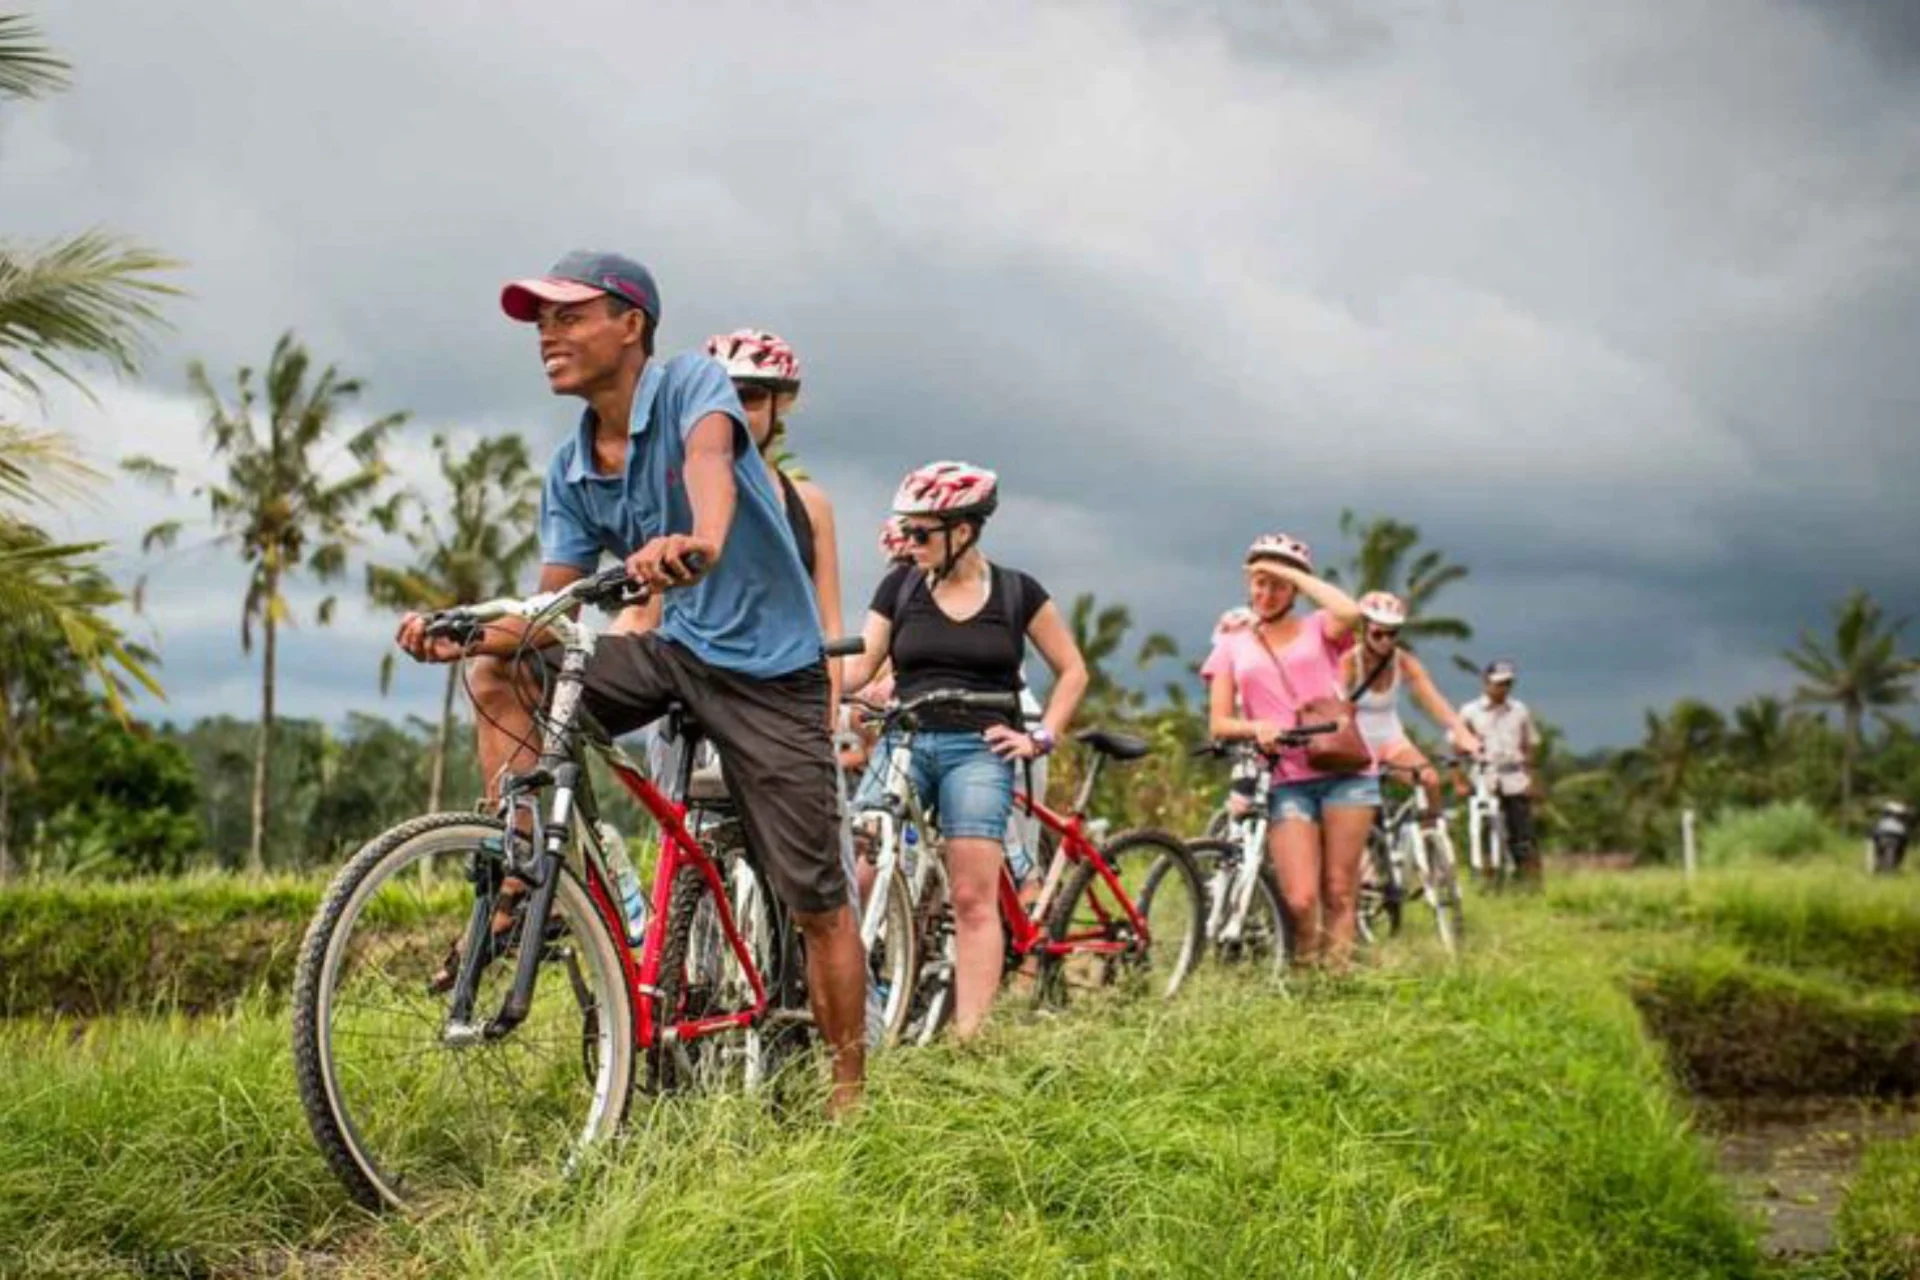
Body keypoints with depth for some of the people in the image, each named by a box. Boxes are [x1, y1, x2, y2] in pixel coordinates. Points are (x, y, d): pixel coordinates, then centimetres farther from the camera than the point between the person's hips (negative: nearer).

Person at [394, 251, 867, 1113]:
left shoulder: (691, 383, -14)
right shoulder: (569, 471, 3)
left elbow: (708, 456, -36)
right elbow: (552, 605, -1)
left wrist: (699, 542, -59)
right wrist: (461, 636, -21)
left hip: (768, 667, -5)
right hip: (675, 649, 6)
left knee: (816, 904, -3)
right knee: (499, 674, -10)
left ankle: (849, 1090, 13)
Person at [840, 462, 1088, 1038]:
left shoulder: (1017, 592, 5)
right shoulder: (900, 587, 10)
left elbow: (1072, 670, 14)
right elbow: (861, 663, 5)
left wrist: (1041, 736, 3)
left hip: (977, 749, -2)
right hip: (903, 739, 2)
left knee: (974, 897, -8)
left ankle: (969, 1033, -7)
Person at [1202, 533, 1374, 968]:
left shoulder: (1318, 629, 13)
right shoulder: (1233, 645, 15)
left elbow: (1349, 612, -13)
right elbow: (1219, 723, 7)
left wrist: (1291, 573, -2)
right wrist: (1256, 728, -14)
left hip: (1344, 770, 0)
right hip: (1283, 781, 0)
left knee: (1340, 892, -2)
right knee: (1300, 900, -12)